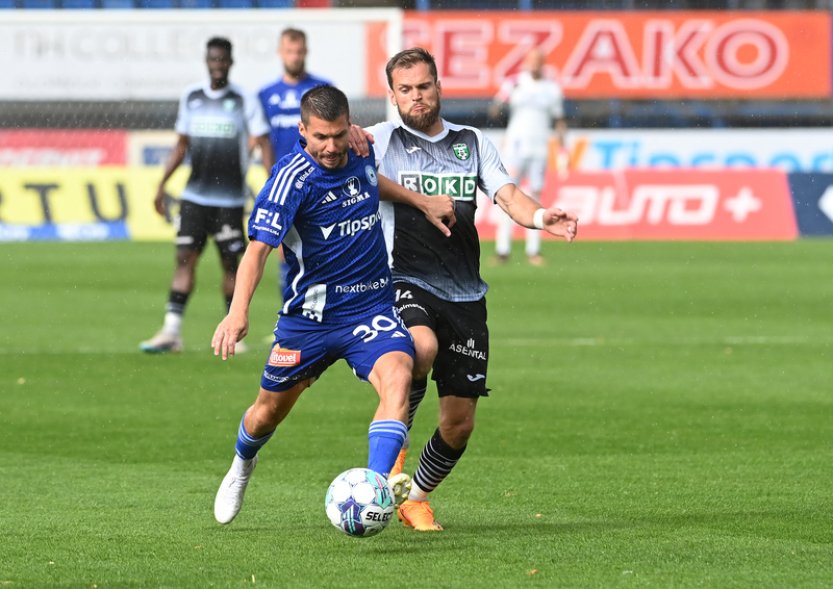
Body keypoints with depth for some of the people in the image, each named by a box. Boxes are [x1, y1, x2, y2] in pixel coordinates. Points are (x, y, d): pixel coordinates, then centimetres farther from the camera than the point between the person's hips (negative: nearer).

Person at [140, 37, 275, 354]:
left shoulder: (244, 100, -2)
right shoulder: (191, 97, 8)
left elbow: (264, 143, -4)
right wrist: (162, 185, 14)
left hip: (230, 199, -3)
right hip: (194, 195, 3)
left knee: (230, 263, 1)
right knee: (184, 258, -4)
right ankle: (171, 331, -6)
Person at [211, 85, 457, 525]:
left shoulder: (361, 153, -1)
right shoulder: (292, 178, -20)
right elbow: (258, 247, -30)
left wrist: (423, 202, 19)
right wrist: (238, 312, -44)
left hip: (372, 306, 3)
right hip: (310, 314, -3)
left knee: (397, 377, -27)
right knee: (270, 410, 13)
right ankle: (242, 465, 48)